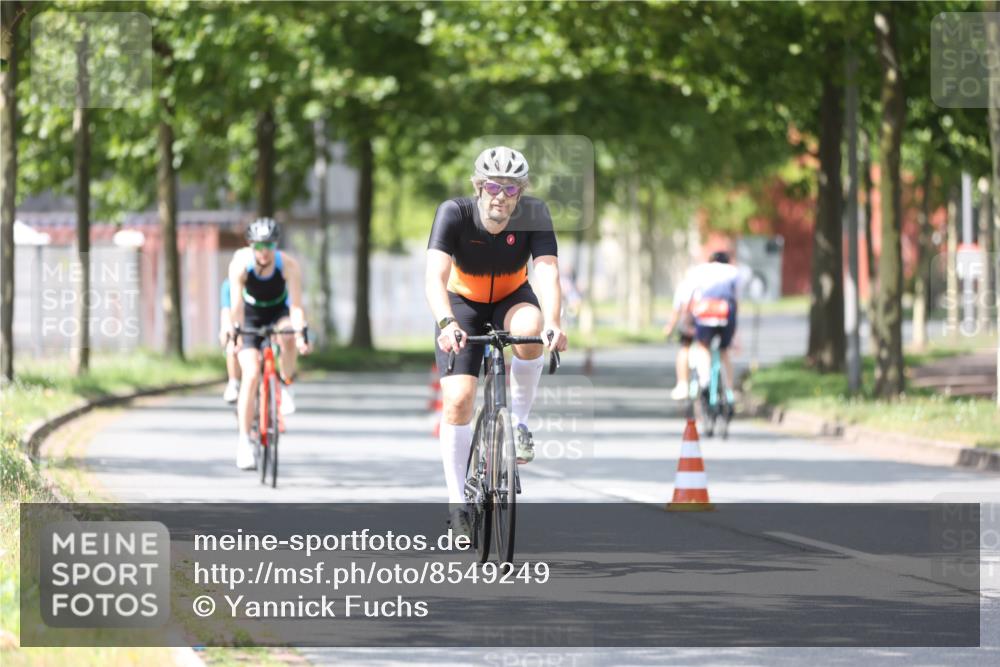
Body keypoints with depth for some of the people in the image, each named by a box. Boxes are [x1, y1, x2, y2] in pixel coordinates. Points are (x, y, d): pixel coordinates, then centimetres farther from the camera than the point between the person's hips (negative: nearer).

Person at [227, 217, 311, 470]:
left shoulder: (289, 265, -26)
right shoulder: (240, 263, -27)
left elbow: (296, 303, -32)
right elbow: (237, 304, -32)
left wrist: (301, 333, -46)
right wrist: (236, 334, -44)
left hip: (279, 313, 0)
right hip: (251, 316, 0)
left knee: (288, 337, -36)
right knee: (251, 374, -16)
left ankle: (286, 385, -9)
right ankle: (244, 442, -12)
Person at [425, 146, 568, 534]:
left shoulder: (534, 215, -24)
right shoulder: (454, 214, -27)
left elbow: (548, 272, -34)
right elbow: (436, 276, -38)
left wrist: (553, 324, -53)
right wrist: (446, 324, -57)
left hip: (512, 298, 1)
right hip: (463, 303, -1)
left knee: (529, 328, -36)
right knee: (458, 400, -16)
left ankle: (519, 421, -14)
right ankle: (458, 502, -2)